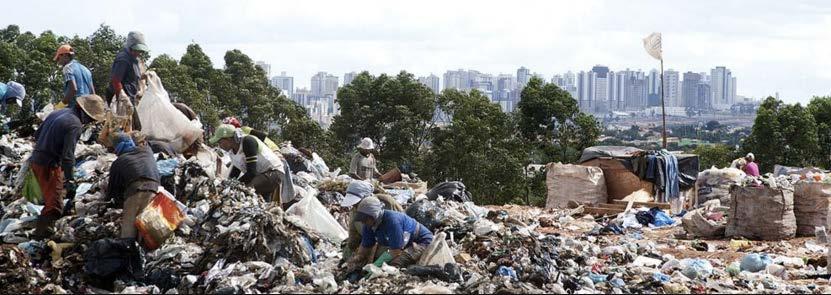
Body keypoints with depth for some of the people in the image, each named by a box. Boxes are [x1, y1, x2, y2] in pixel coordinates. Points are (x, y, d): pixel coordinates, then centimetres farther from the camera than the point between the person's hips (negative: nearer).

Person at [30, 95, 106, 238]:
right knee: (54, 204, -7)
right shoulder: (75, 125, -18)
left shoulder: (58, 113, 10)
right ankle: (42, 234, -9)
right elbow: (68, 156, -23)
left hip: (36, 160, 10)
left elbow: (37, 134, 19)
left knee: (50, 197, 26)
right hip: (49, 166, -9)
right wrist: (70, 181, -22)